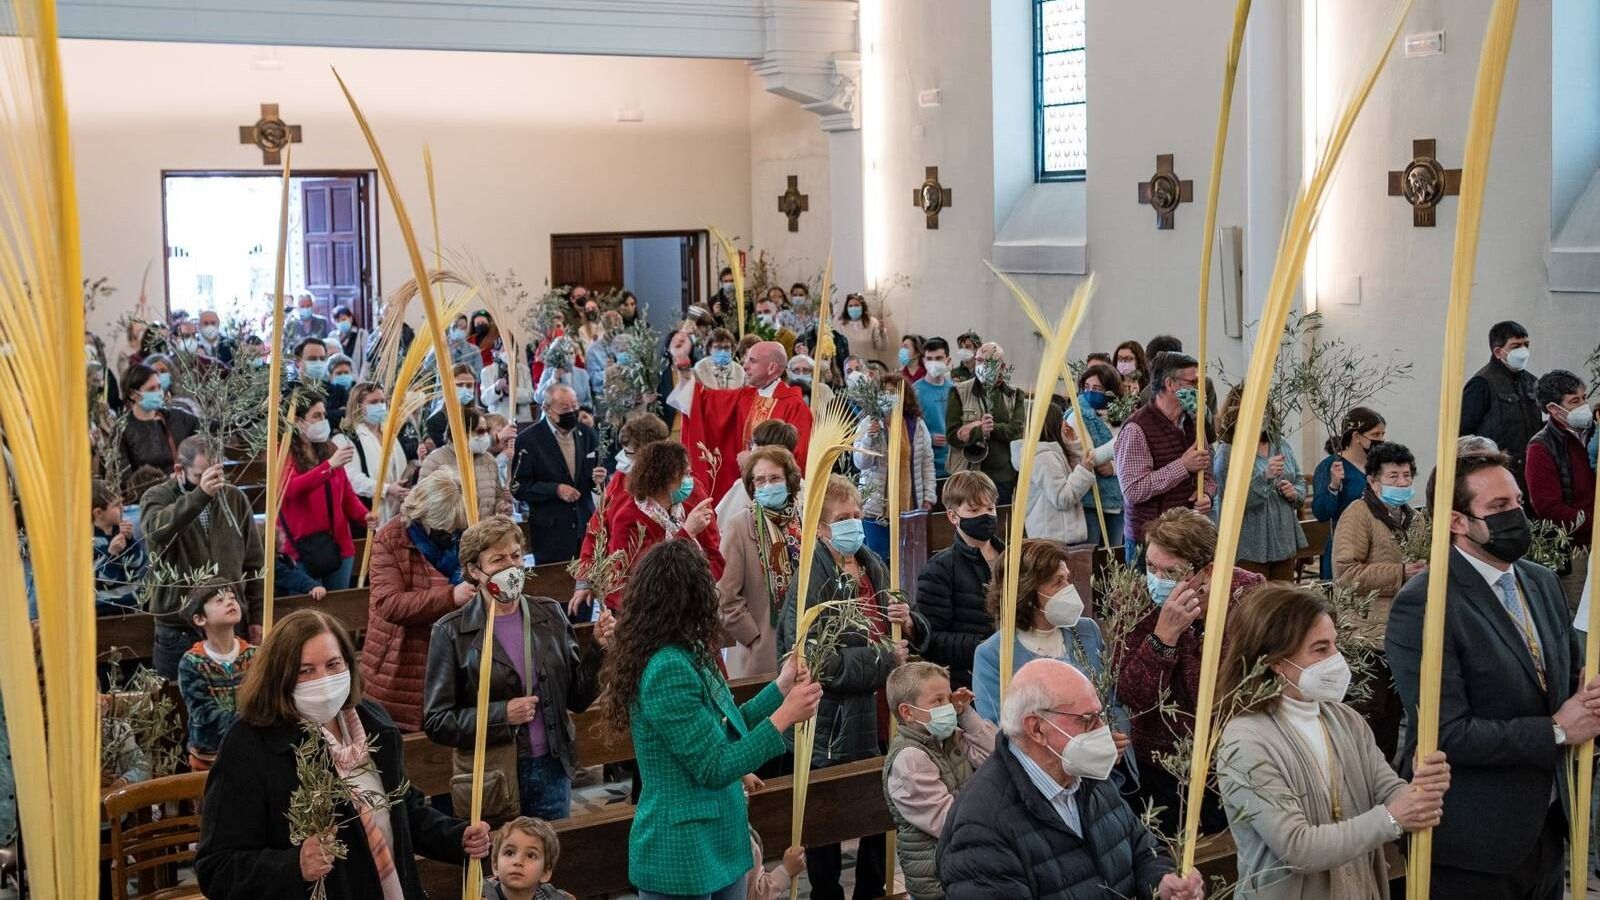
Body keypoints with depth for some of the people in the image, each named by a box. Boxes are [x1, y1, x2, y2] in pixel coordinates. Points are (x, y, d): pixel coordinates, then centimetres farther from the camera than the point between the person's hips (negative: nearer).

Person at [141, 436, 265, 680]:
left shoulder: (235, 498, 7)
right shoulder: (157, 498, -3)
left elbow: (254, 562, 12)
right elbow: (156, 529, -29)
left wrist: (256, 617, 8)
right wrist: (200, 494, -40)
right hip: (177, 627, -2)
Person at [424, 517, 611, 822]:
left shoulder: (550, 615, 4)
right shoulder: (451, 632, -6)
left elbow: (577, 699, 9)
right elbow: (436, 722, -6)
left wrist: (598, 649, -6)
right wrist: (502, 715, -17)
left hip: (551, 769, 3)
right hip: (490, 779, -3)